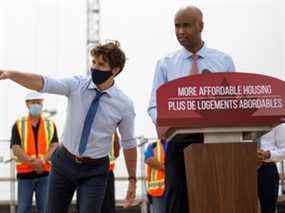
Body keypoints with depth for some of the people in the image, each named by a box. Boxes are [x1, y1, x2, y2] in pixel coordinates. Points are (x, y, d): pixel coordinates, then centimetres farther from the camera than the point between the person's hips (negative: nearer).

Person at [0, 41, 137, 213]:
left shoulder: (124, 104, -9)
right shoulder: (77, 85, -8)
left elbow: (129, 144, 1)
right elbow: (43, 83, -22)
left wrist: (132, 180, 5)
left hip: (94, 171, -2)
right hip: (64, 162, 2)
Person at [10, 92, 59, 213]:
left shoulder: (50, 125, 9)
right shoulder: (18, 125, 4)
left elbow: (54, 147, -1)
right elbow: (16, 150, -5)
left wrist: (42, 161, -18)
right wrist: (33, 163, -16)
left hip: (45, 172, 1)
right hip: (25, 173, -1)